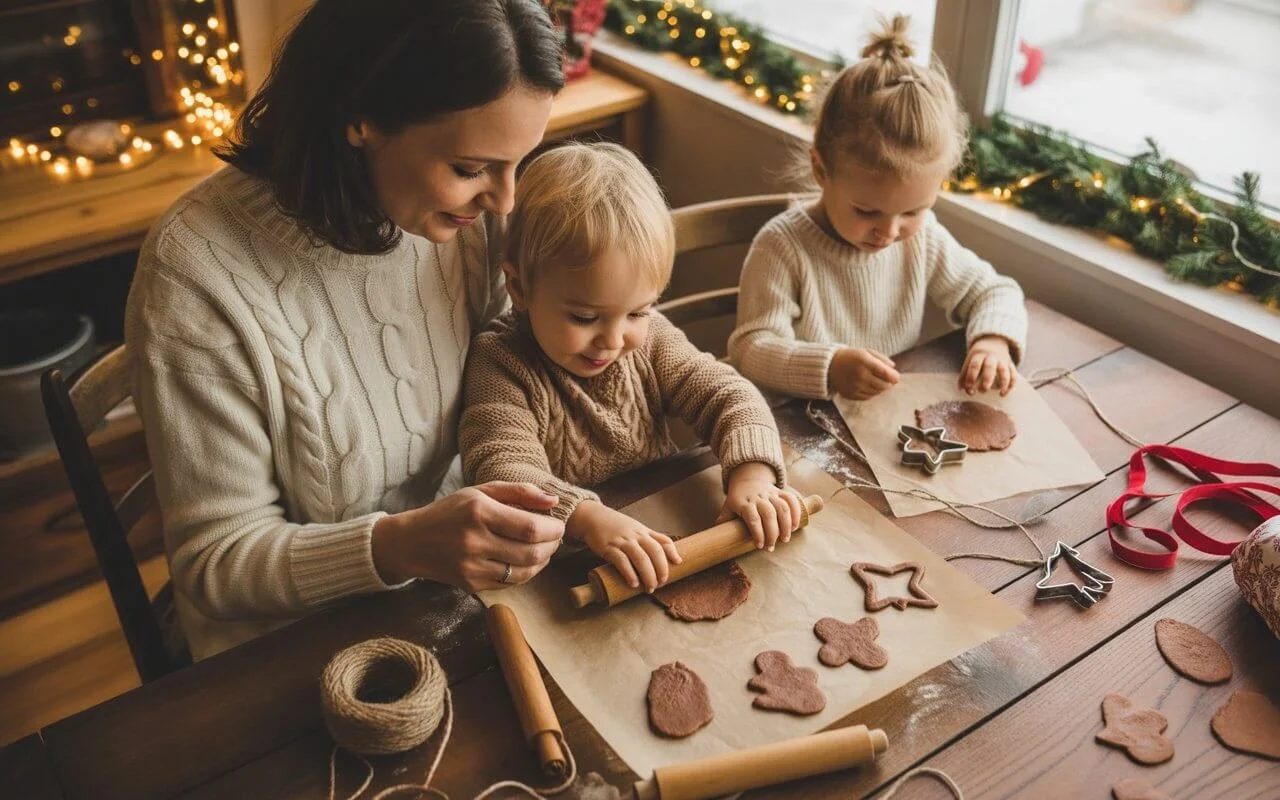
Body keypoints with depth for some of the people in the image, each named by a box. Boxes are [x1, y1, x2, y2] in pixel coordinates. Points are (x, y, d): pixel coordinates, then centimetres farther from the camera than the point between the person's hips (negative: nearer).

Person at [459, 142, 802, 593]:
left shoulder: (649, 338, -3)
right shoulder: (501, 364, -16)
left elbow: (726, 395, -4)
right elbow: (502, 468, -27)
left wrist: (752, 473, -24)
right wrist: (588, 518, -45)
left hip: (667, 530, 3)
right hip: (564, 566, -3)